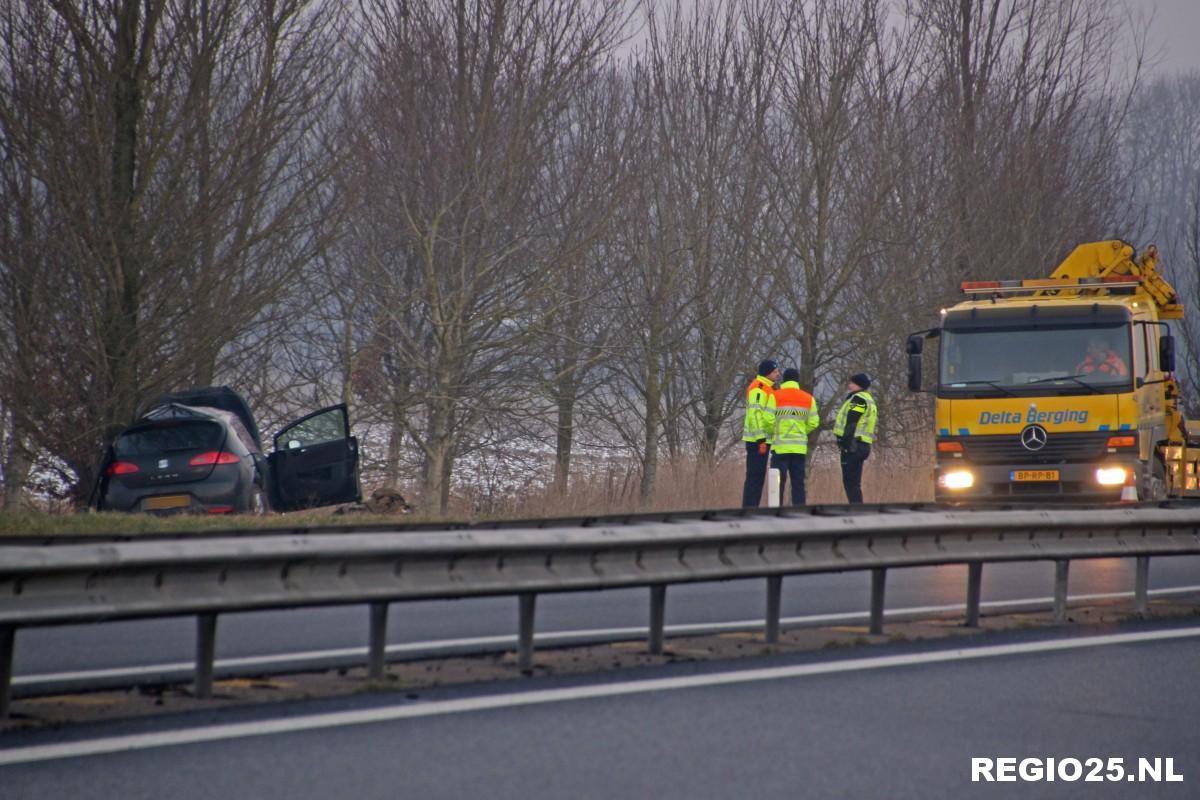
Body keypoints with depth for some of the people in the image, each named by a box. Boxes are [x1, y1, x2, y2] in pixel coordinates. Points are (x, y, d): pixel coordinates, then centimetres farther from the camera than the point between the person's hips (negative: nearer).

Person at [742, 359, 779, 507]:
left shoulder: (767, 389, 20)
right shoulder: (758, 389, -13)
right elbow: (755, 415, -21)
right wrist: (760, 439, -24)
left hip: (761, 440, 10)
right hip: (758, 440, -10)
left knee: (758, 476, 12)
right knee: (754, 476, -10)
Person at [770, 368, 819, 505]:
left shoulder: (775, 396, -4)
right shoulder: (808, 398, 6)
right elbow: (813, 422, 2)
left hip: (780, 446, -3)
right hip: (800, 447, 3)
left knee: (779, 481, -1)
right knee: (798, 481, 8)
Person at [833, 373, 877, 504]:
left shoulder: (858, 398, -7)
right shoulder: (869, 400, 24)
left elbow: (851, 423, -17)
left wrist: (845, 444, -22)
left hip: (852, 444, -10)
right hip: (863, 444, 10)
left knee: (850, 482, -10)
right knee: (853, 482, 13)